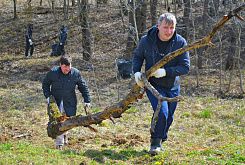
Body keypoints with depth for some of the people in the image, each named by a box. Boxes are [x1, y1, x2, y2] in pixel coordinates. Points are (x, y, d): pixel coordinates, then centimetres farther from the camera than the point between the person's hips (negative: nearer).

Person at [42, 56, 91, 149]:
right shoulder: (53, 73, -10)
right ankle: (59, 143, -3)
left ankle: (64, 134, 43)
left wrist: (87, 100, 2)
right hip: (56, 101, -2)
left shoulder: (75, 73, -8)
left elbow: (83, 87, 4)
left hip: (70, 102, 2)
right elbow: (45, 84, 6)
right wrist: (47, 96, -4)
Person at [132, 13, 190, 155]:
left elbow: (185, 67, -14)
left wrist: (165, 71, -26)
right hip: (153, 84, -2)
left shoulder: (180, 42, -14)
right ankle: (155, 143, -6)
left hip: (172, 87, 2)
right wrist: (136, 72, -10)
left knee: (169, 117, 15)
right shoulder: (147, 41, -12)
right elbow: (137, 56, 7)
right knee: (161, 112, -22)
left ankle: (161, 140, 42)